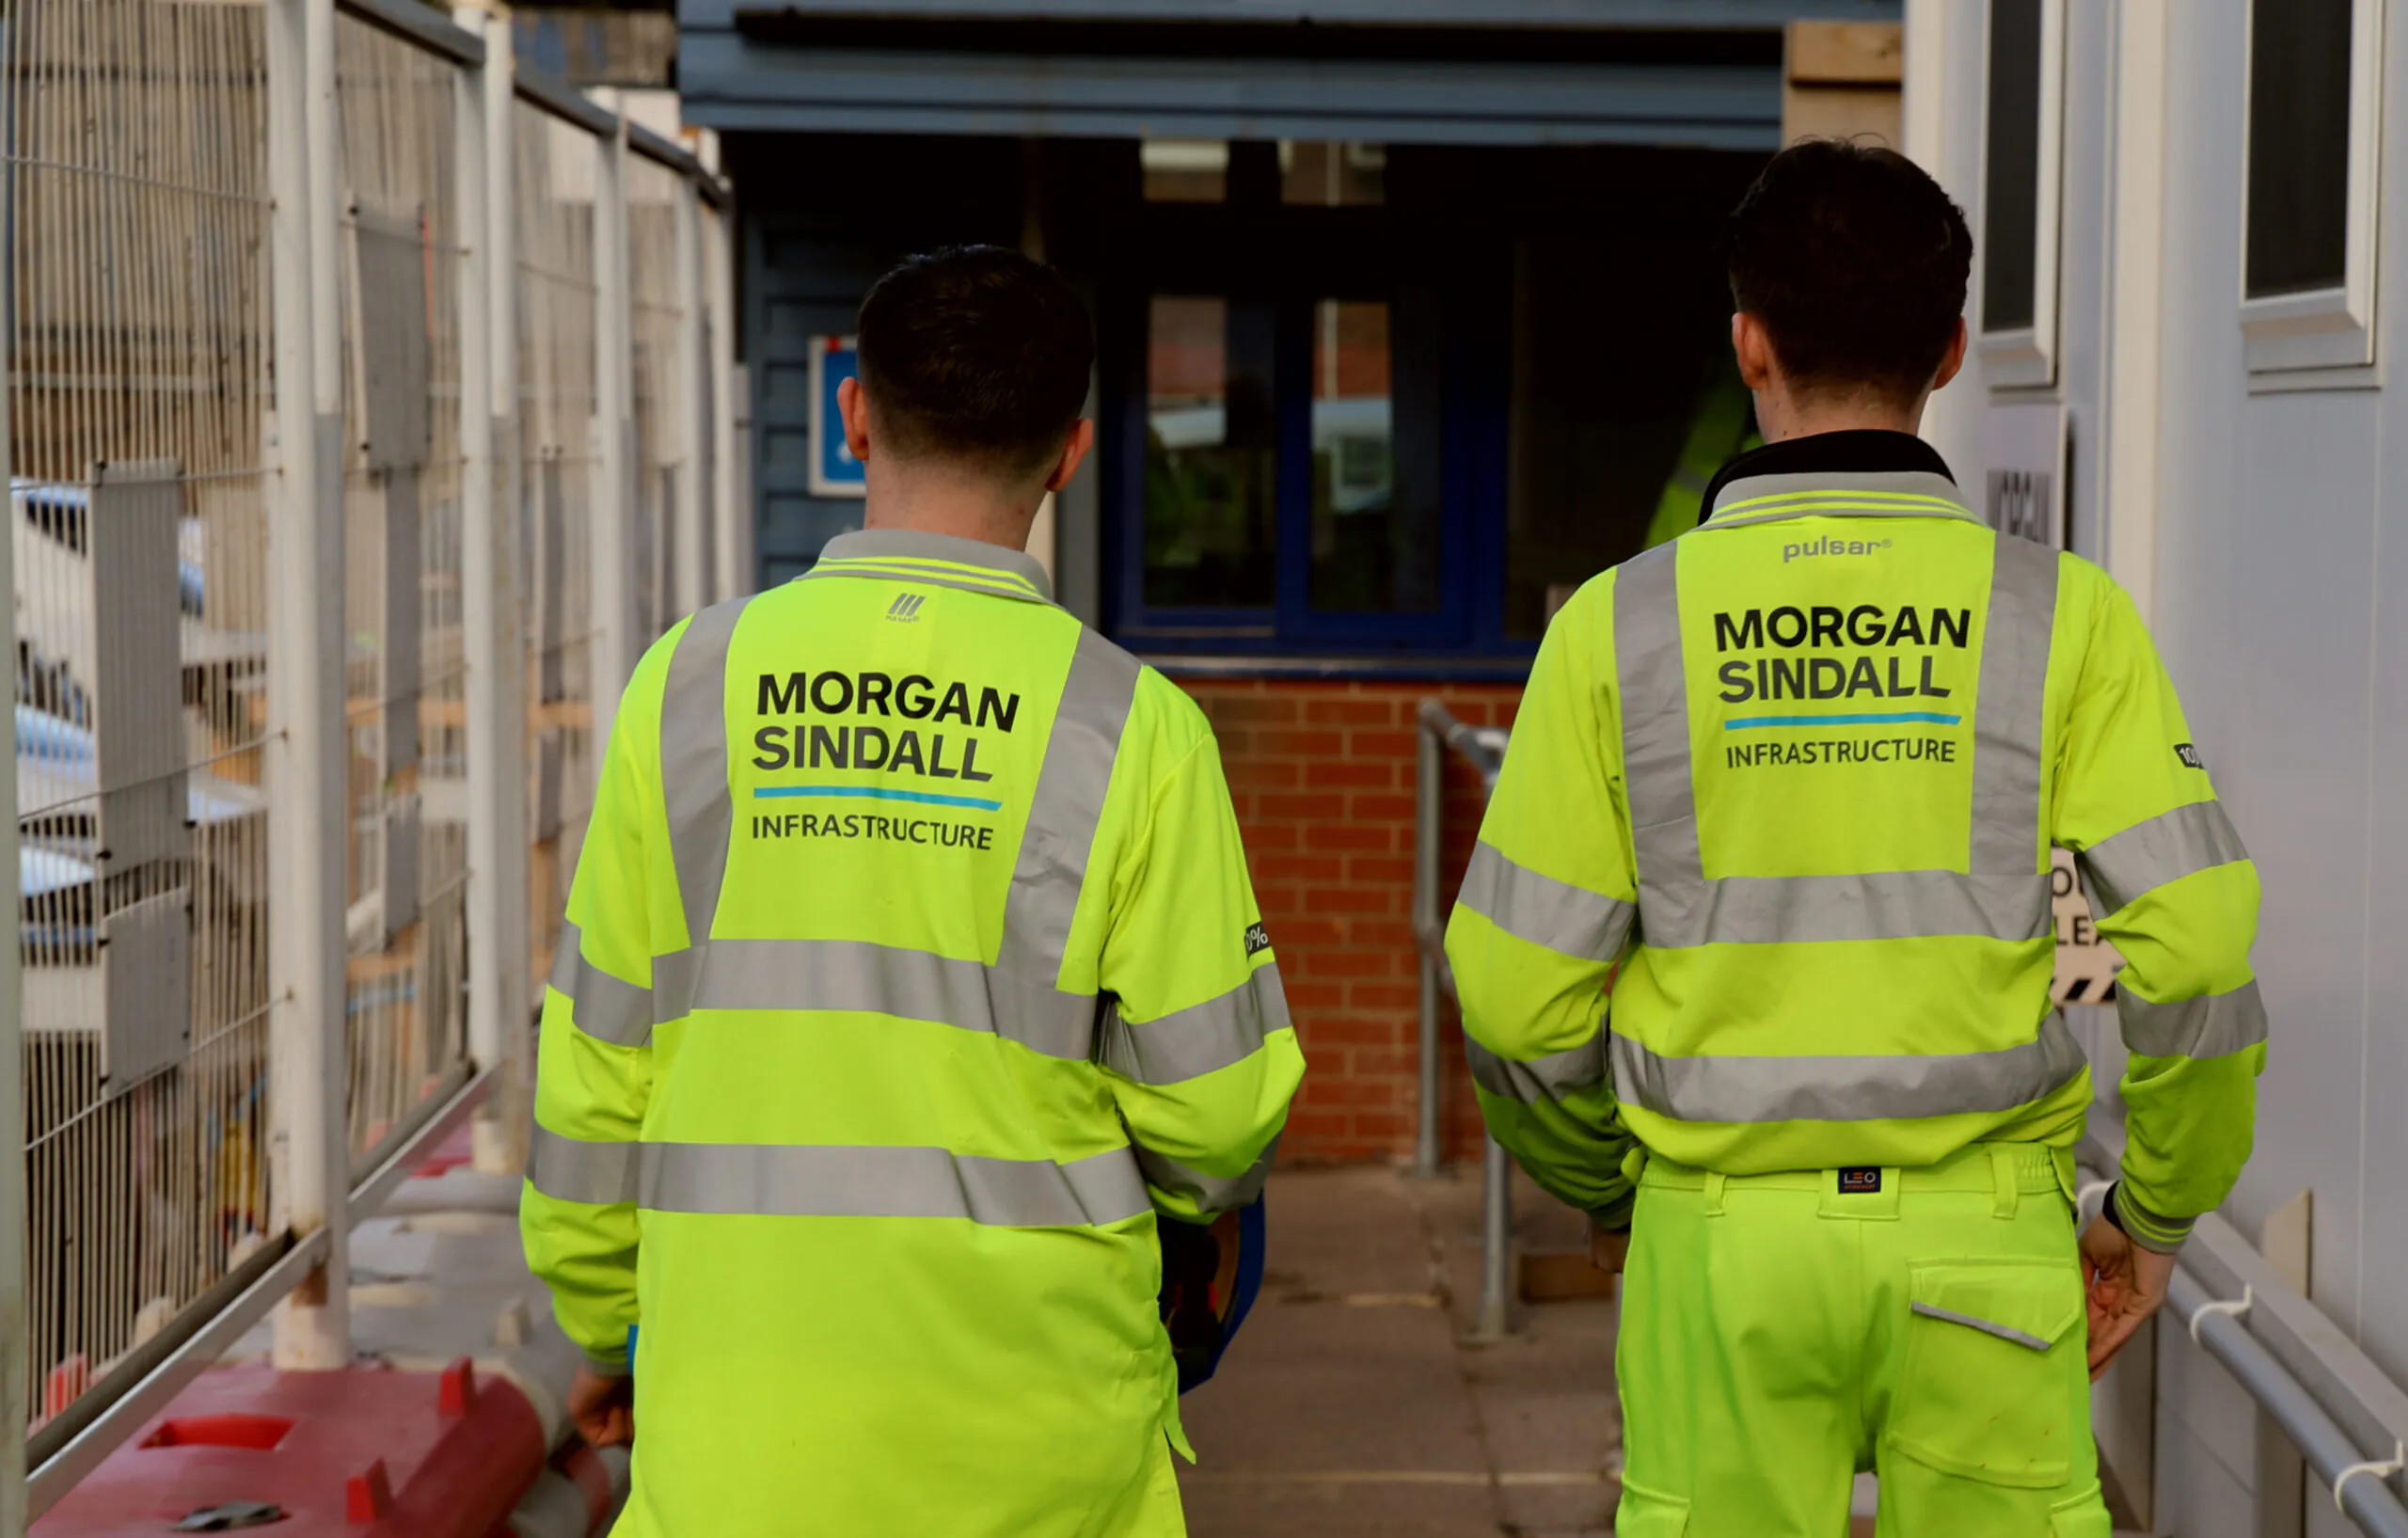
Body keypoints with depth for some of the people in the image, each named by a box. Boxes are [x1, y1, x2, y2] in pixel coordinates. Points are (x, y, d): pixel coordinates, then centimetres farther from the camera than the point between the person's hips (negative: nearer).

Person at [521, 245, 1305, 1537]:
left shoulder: (689, 686, -1)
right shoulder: (1133, 727, -7)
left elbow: (598, 1058, 4)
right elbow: (1215, 1104, -3)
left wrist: (604, 1327, 17)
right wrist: (1190, 1195, 21)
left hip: (745, 1407, 1)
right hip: (1031, 1411, -1)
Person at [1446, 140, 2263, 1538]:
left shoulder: (1621, 626, -3)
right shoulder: (2060, 613, -4)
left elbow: (1519, 993, -2)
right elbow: (2196, 951, -8)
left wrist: (1603, 1190, 16)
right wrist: (2157, 1216, 7)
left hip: (1725, 1237, 0)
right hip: (1981, 1237, 0)